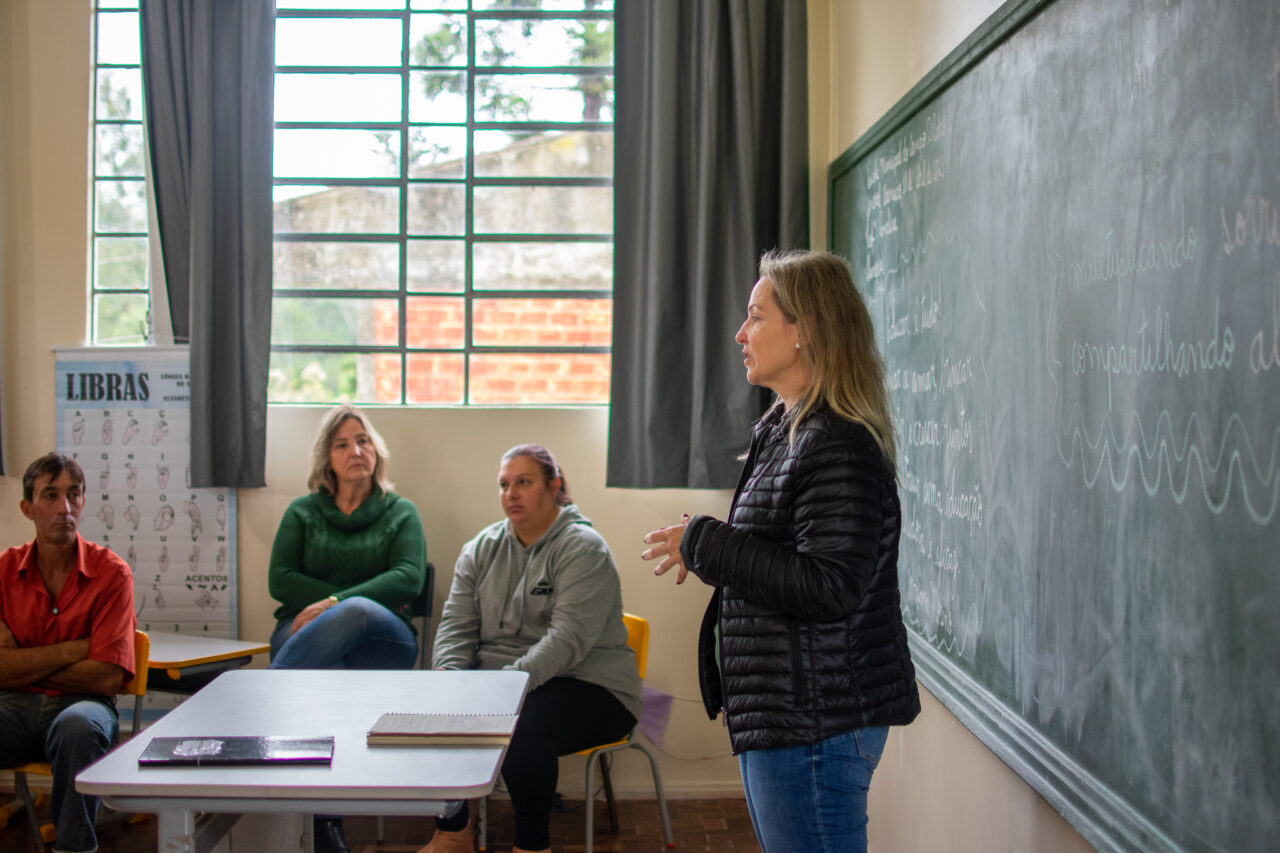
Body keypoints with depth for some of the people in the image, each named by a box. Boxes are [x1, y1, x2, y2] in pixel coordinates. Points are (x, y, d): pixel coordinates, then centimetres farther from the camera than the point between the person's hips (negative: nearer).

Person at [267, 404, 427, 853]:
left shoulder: (401, 513, 18)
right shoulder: (303, 511, 21)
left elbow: (409, 578, -1)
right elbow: (280, 580, 7)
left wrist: (338, 603, -18)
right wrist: (369, 598, -4)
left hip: (381, 639, -1)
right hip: (304, 632, 1)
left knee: (355, 612, -41)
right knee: (328, 682, -39)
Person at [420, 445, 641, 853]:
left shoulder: (584, 549, -10)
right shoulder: (481, 549, 12)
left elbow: (569, 638, -21)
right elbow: (456, 625, 7)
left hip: (587, 686, -6)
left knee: (523, 723, -35)